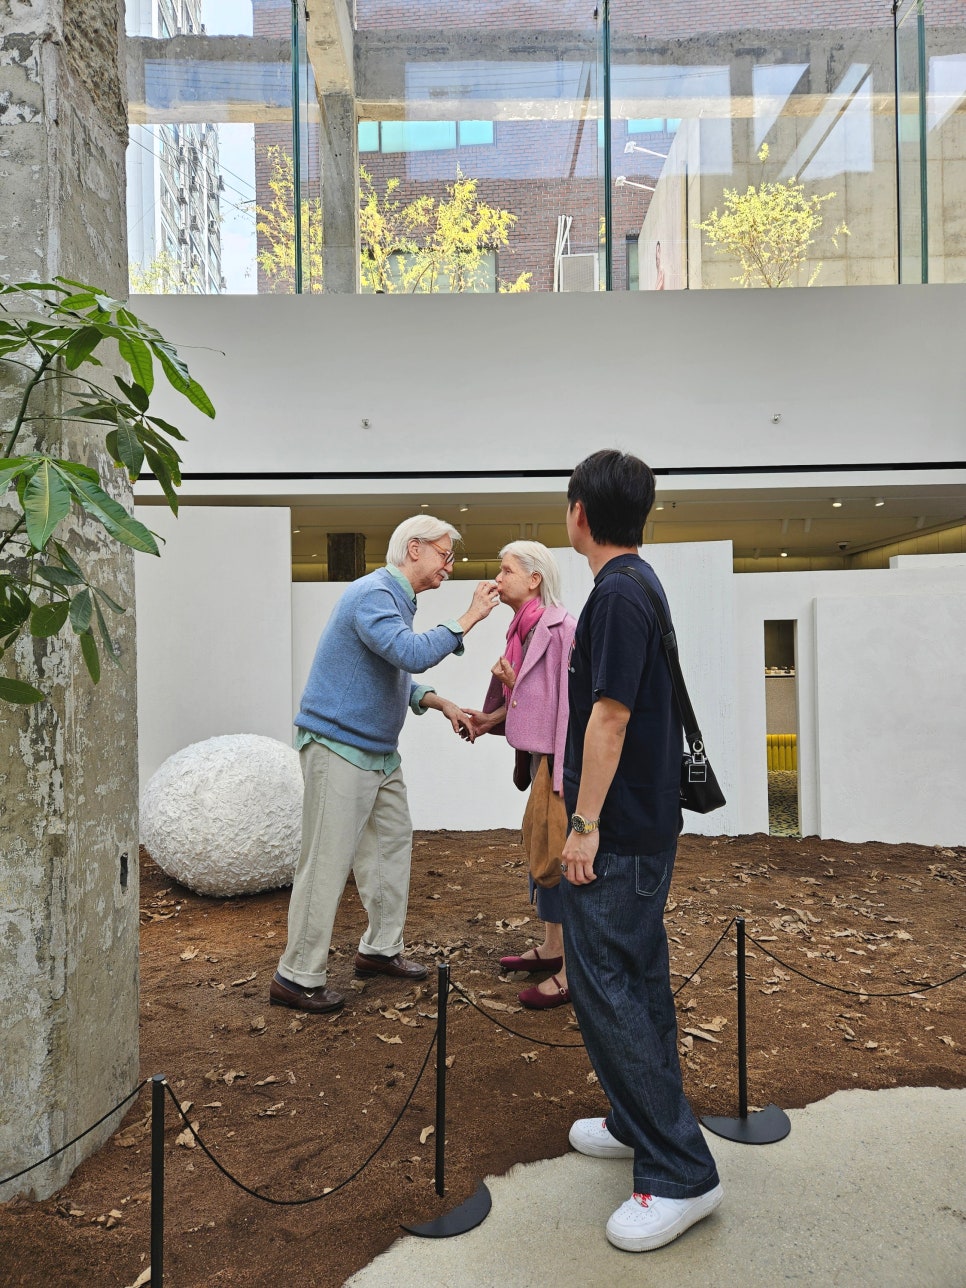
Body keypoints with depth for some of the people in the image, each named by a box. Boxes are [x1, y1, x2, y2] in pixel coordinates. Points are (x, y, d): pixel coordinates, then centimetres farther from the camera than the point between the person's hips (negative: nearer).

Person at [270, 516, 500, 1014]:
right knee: (327, 862, -4)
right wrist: (468, 619, -23)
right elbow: (411, 654, -32)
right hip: (339, 746, -10)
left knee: (393, 844, 15)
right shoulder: (373, 594, -17)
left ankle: (380, 949, 30)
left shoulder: (397, 599, 16)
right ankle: (298, 978, 8)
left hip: (379, 751, 10)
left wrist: (440, 703, 8)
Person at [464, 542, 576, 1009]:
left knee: (560, 856, -3)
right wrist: (492, 717, 5)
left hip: (562, 759, -10)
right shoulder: (525, 629, 10)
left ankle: (573, 971, 10)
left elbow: (570, 699, -20)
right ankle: (551, 948, 34)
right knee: (542, 849, 18)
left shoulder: (559, 627, -18)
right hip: (541, 758, 10)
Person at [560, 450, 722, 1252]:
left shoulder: (617, 593, -18)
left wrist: (585, 824, -19)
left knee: (607, 988, -3)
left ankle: (680, 1173, 7)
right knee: (638, 980, 18)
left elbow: (610, 714, -23)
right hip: (648, 823, 10)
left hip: (617, 832, -10)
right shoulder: (644, 584, 12)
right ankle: (643, 1124, 33)